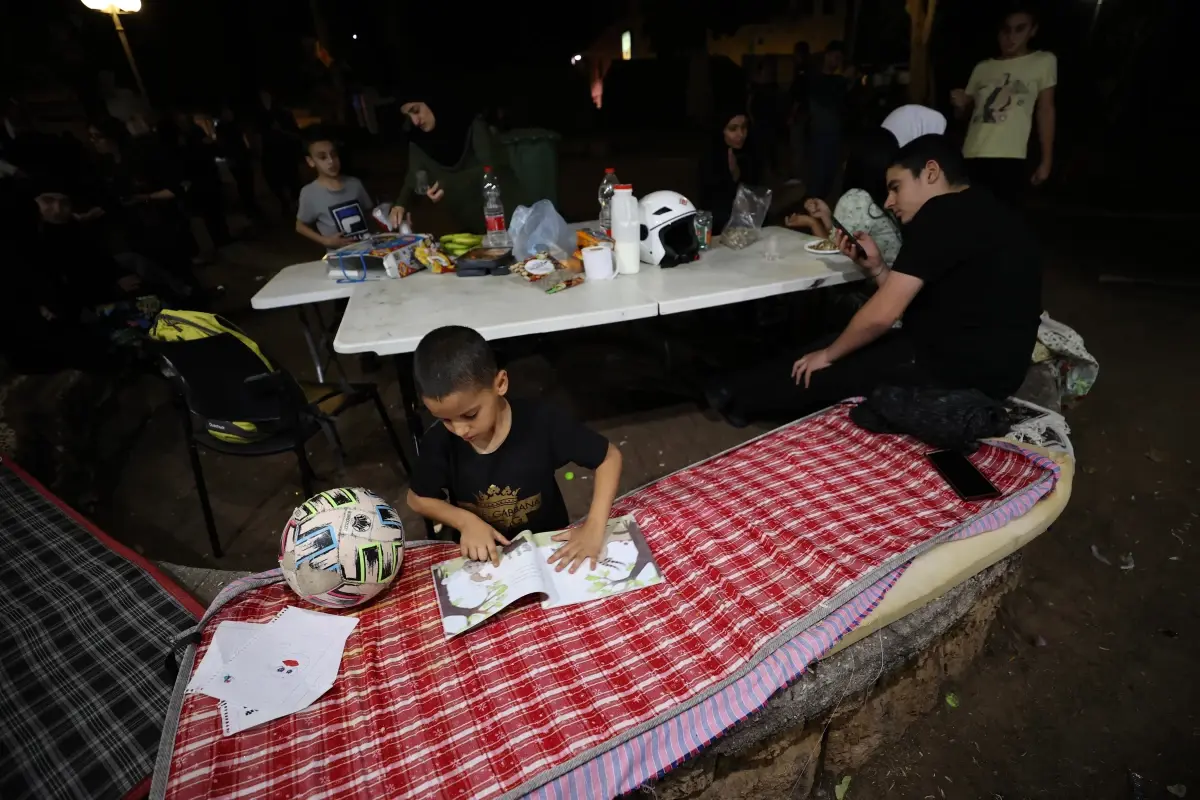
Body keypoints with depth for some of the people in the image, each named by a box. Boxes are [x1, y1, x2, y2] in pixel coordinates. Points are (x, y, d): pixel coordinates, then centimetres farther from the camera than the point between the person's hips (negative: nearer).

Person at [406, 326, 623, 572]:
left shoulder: (540, 422, -22)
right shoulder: (440, 442, -15)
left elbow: (610, 456, -13)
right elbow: (417, 498, 2)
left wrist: (594, 528, -24)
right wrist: (466, 521, -16)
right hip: (481, 558, 1)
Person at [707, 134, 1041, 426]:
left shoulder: (943, 213, -16)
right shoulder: (977, 212, 14)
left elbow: (882, 315, -18)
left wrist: (827, 354, -3)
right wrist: (875, 267, 4)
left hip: (956, 371, -9)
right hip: (985, 364, 9)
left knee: (824, 371, 4)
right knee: (840, 346, 14)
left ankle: (738, 396, 26)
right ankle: (749, 396, 24)